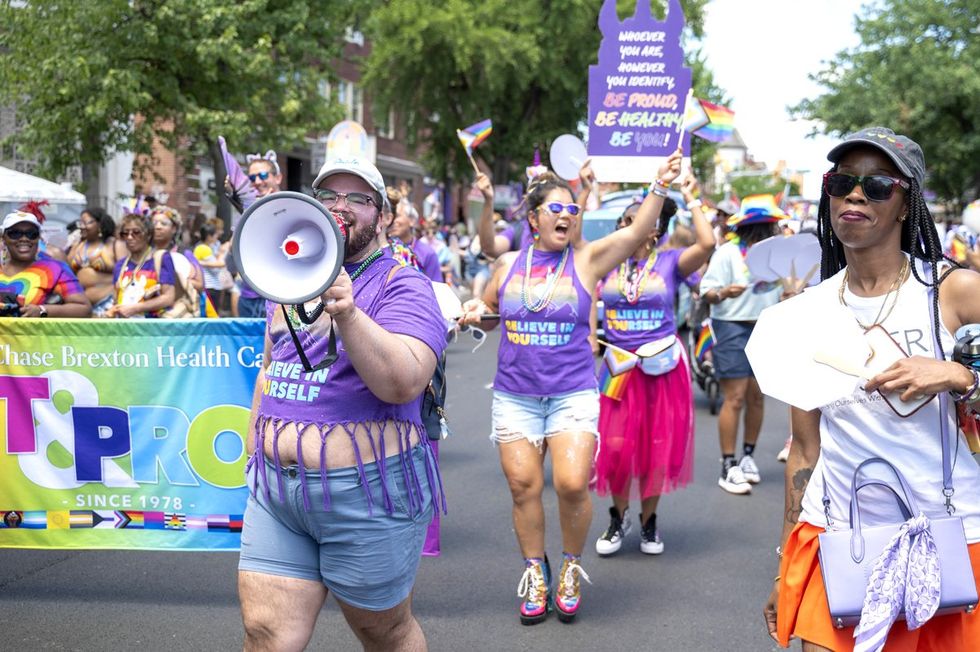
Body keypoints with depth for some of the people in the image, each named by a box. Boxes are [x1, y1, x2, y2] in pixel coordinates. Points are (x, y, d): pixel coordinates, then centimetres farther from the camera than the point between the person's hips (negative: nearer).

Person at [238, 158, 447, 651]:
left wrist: (347, 312, -35)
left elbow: (403, 383, -25)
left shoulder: (400, 286, -8)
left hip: (366, 494, -5)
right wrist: (254, 447, 21)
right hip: (275, 488, 5)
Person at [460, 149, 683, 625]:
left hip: (573, 394, -2)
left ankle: (571, 567, 13)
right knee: (523, 486, 2)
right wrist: (475, 314, -3)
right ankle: (535, 572, 21)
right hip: (515, 395, 2)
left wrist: (660, 187, -27)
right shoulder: (510, 264, 6)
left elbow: (638, 232, -14)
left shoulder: (587, 259, -1)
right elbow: (489, 311, 20)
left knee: (572, 484, -13)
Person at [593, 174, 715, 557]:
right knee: (616, 447, -1)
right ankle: (619, 517, 21)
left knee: (657, 449, 7)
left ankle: (648, 521, 25)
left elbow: (707, 244, -18)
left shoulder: (670, 262, -2)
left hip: (662, 367, -1)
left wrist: (691, 200, -10)